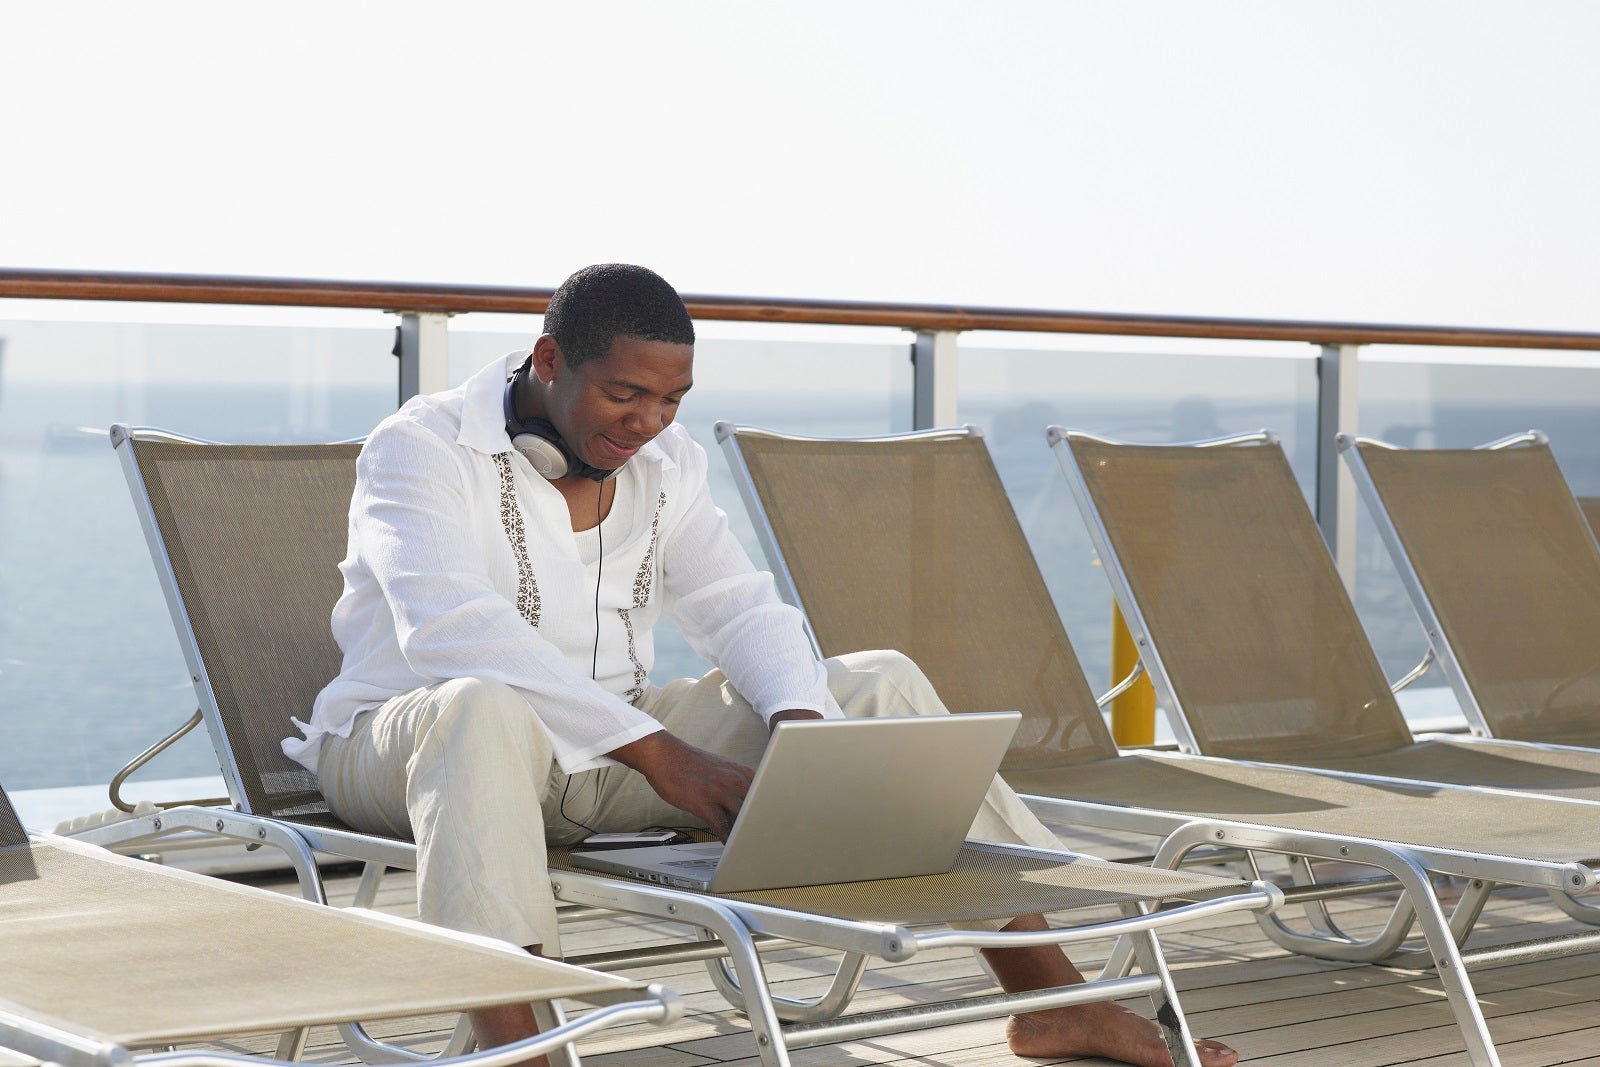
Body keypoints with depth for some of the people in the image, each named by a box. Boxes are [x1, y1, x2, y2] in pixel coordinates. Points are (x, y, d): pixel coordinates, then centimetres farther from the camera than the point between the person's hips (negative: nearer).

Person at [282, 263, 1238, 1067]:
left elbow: (745, 611, 5)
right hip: (405, 743, -6)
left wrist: (801, 723, -19)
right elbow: (450, 630, -29)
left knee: (880, 682, -5)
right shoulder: (421, 448, -14)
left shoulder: (666, 463, 7)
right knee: (482, 708, -43)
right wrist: (658, 751, -35)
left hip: (606, 759, 6)